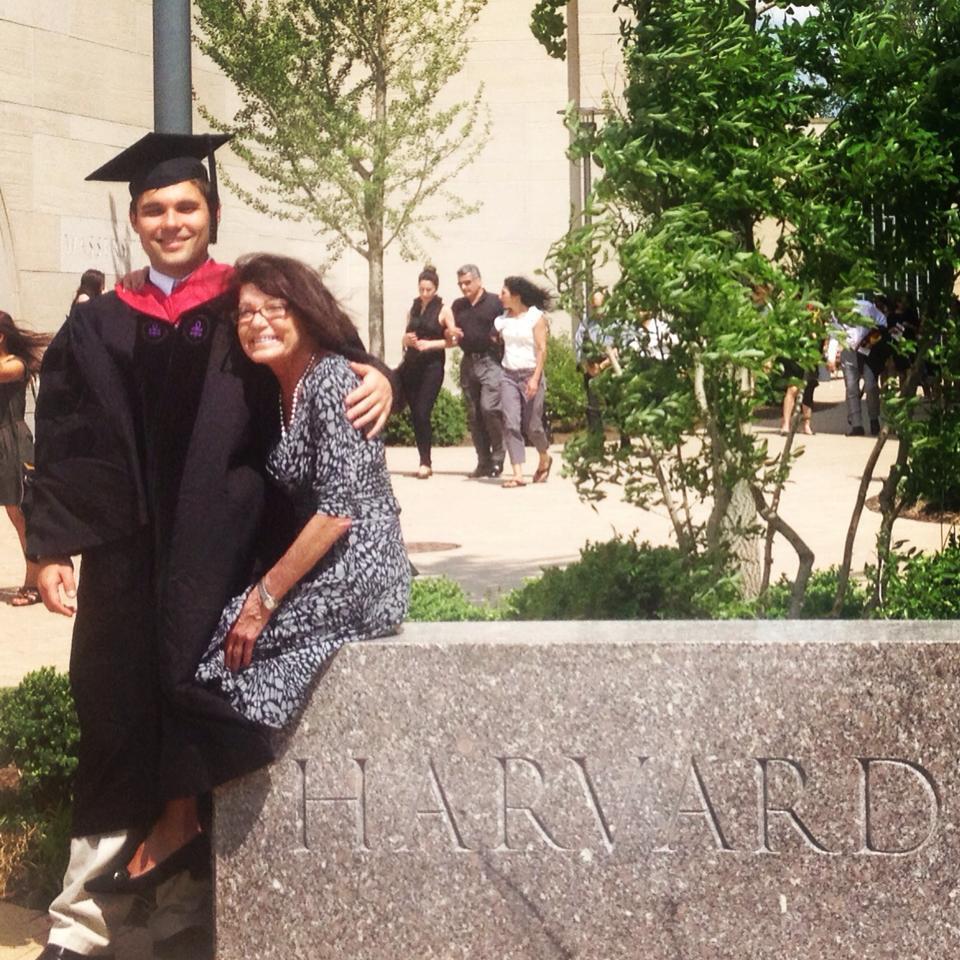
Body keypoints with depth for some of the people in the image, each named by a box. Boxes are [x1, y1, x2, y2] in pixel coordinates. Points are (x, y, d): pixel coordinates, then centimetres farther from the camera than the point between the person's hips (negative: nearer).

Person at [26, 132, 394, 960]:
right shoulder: (98, 329, 11)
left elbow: (335, 359, 2)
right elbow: (64, 449, 8)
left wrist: (375, 378, -21)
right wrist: (50, 545, -1)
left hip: (226, 559, -1)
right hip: (125, 559, 2)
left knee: (205, 725, 2)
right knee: (120, 727, 4)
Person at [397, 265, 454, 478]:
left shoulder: (443, 310, -1)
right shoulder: (413, 309, 14)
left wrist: (431, 344, -16)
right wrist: (407, 340, -1)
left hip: (432, 366, -5)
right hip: (411, 365, 5)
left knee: (422, 413, -15)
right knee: (415, 414, 4)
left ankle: (425, 462, -11)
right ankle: (425, 461, 12)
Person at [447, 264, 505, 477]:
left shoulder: (495, 302, 0)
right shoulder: (458, 306, 15)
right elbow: (449, 333, 18)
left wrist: (499, 337, -18)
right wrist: (450, 333, -4)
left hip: (490, 361, -6)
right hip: (468, 362, 6)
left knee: (489, 407, -17)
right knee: (474, 415, 6)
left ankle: (497, 458, -4)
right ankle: (483, 462, 13)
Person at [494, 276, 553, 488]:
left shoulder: (536, 317, -3)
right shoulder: (503, 319, 9)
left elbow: (542, 349, -8)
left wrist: (535, 378, -16)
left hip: (530, 375, -4)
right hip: (508, 376, 4)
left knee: (532, 425, 2)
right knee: (511, 424, -9)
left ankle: (545, 459, 33)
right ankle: (518, 474, -11)